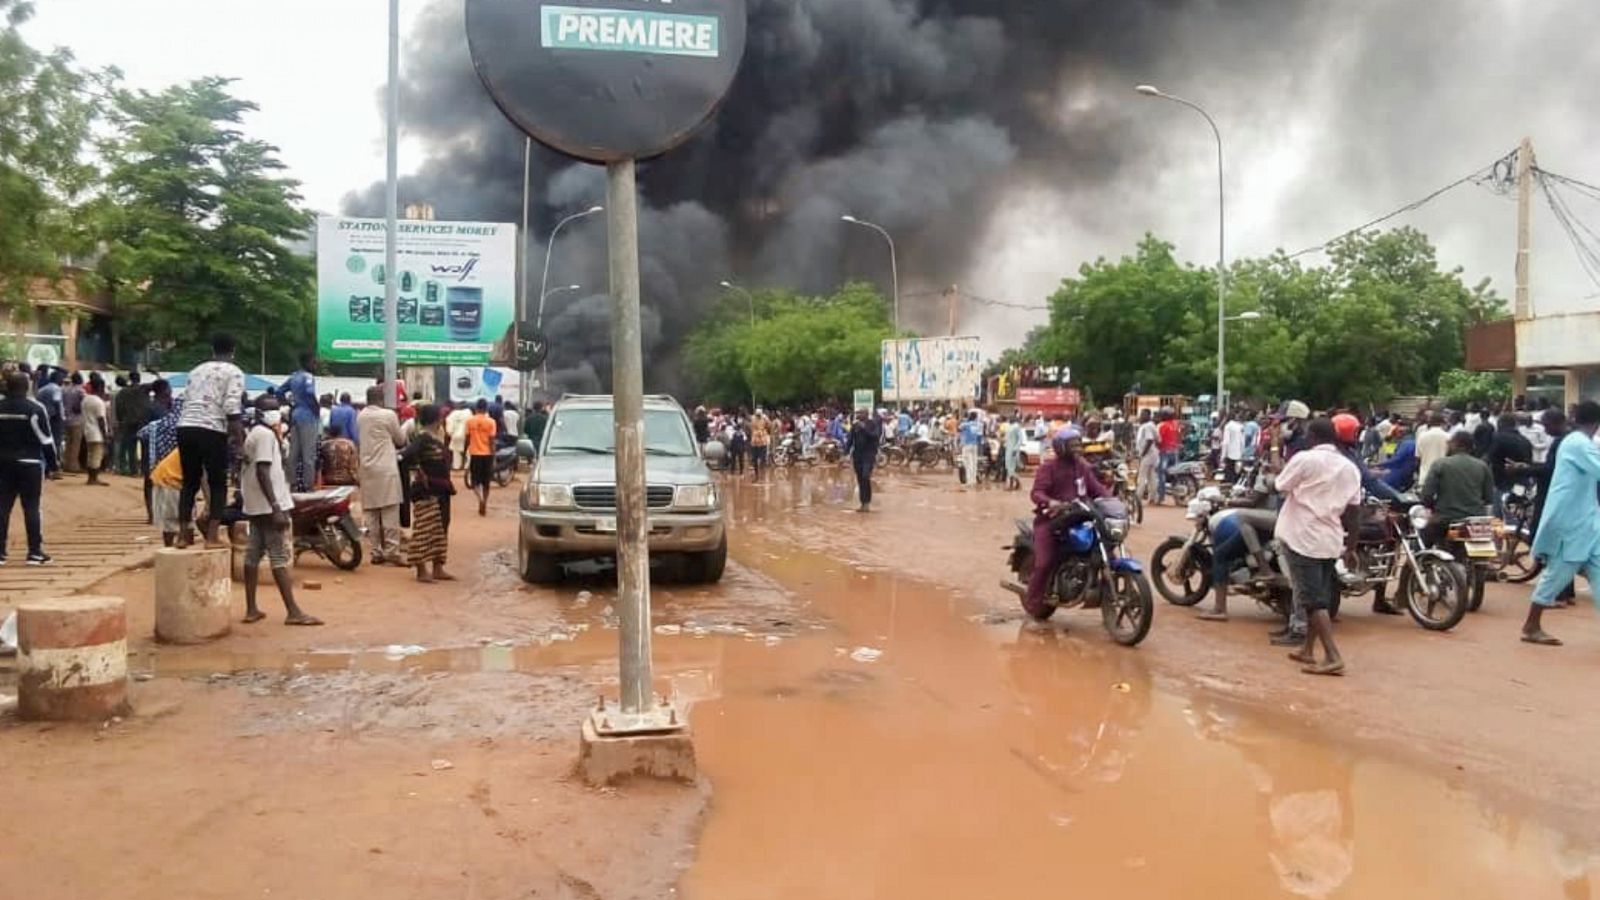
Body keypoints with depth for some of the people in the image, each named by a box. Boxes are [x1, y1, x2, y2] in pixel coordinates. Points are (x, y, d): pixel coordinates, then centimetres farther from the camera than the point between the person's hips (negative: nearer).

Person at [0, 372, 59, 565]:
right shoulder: (35, 408, -9)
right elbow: (45, 439, -9)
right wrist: (52, 463, 0)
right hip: (29, 464, -4)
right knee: (31, 507, 0)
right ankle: (35, 552, 1)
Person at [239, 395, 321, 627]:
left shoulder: (253, 434, 17)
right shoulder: (266, 435, -13)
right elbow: (263, 472, -21)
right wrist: (276, 508, -25)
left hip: (256, 506, 10)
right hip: (268, 505, -10)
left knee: (253, 554, 9)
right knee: (279, 556, -10)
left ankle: (251, 609, 13)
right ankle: (293, 612, -11)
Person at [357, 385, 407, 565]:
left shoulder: (360, 416, 8)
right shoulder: (388, 415, -8)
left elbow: (360, 441, 16)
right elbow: (400, 441, 4)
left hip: (367, 468, 6)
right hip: (386, 469, -6)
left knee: (372, 514, 8)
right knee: (390, 512, -5)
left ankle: (377, 552, 10)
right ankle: (391, 552, -7)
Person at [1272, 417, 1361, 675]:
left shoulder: (1305, 459, -10)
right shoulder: (1350, 467, 9)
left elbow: (1280, 487, -1)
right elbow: (1352, 510, 10)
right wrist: (1350, 544, 17)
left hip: (1303, 537, -7)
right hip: (1331, 540, 7)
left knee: (1312, 600, -7)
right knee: (1319, 597, 17)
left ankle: (1333, 657, -14)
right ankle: (1307, 649, 26)